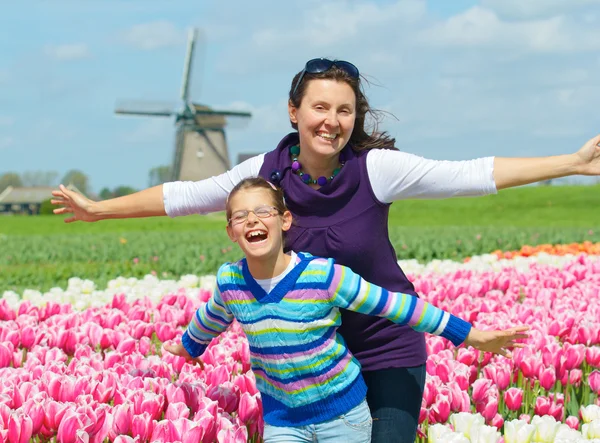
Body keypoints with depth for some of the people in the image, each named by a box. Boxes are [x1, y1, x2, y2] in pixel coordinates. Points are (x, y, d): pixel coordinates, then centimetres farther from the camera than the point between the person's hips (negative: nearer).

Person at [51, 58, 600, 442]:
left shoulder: (376, 168, -16)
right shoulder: (267, 172, -8)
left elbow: (471, 174, -19)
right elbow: (185, 195, 3)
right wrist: (99, 208, 8)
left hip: (388, 351, -3)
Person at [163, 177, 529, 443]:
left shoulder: (324, 275, -20)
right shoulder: (230, 281, -8)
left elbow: (397, 307, -14)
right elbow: (211, 320, 17)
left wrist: (471, 335, -12)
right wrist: (188, 347, 37)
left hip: (343, 413, -3)